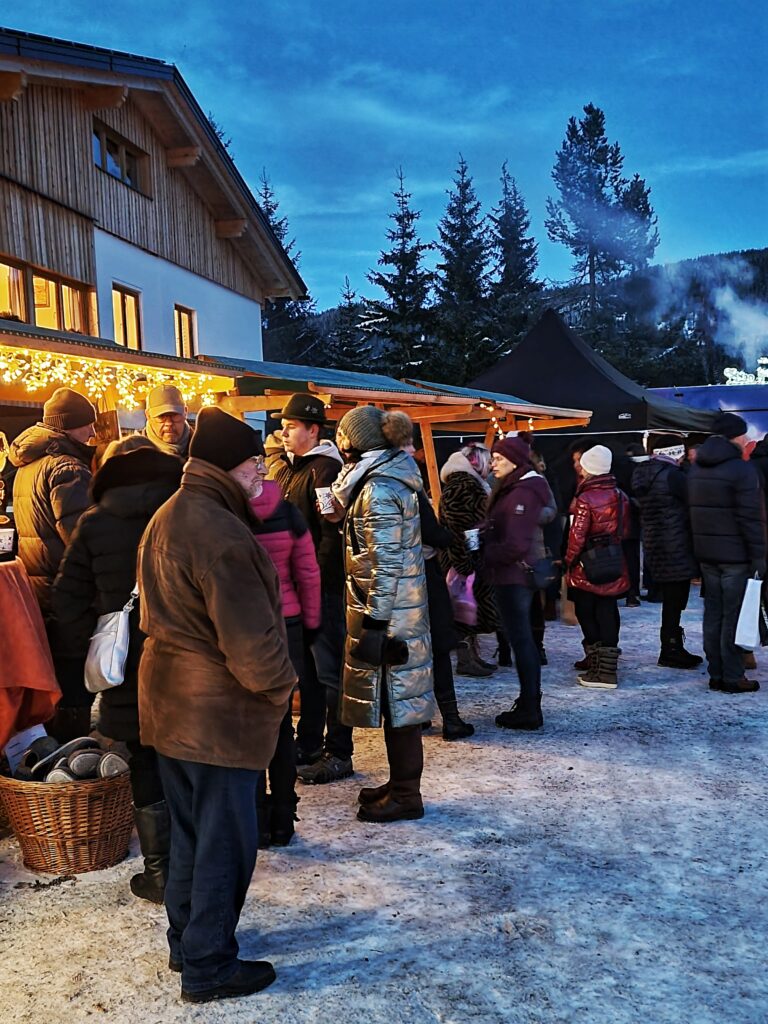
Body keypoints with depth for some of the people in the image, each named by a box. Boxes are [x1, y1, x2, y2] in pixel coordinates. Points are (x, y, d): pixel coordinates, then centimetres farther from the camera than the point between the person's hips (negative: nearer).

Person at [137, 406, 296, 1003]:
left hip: (171, 701, 10)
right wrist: (281, 685, -7)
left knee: (191, 830, 22)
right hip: (219, 712, -10)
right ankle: (209, 967, 21)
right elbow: (249, 637, -25)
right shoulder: (219, 533, -24)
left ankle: (186, 941, 38)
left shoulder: (170, 516, 9)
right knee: (225, 840, 6)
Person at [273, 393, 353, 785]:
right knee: (306, 672, 17)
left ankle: (339, 754, 11)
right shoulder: (284, 471, 15)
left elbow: (332, 534, -20)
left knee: (329, 672, 0)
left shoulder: (325, 470, -13)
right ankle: (307, 746, 29)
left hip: (322, 589, -9)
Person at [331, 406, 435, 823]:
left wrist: (375, 623, -20)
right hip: (402, 608, 10)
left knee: (395, 699, 1)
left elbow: (386, 563, -21)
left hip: (385, 611, -10)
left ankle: (405, 796, 13)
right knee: (397, 698, 17)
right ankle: (401, 783, 29)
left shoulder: (379, 489, -18)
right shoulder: (391, 476, 11)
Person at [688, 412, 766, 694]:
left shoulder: (695, 469, 10)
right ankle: (732, 678, 4)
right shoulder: (742, 469, -14)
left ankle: (715, 674, 16)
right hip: (736, 554, -7)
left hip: (706, 553, 7)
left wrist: (701, 546, 15)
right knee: (733, 616, -1)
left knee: (713, 613, 11)